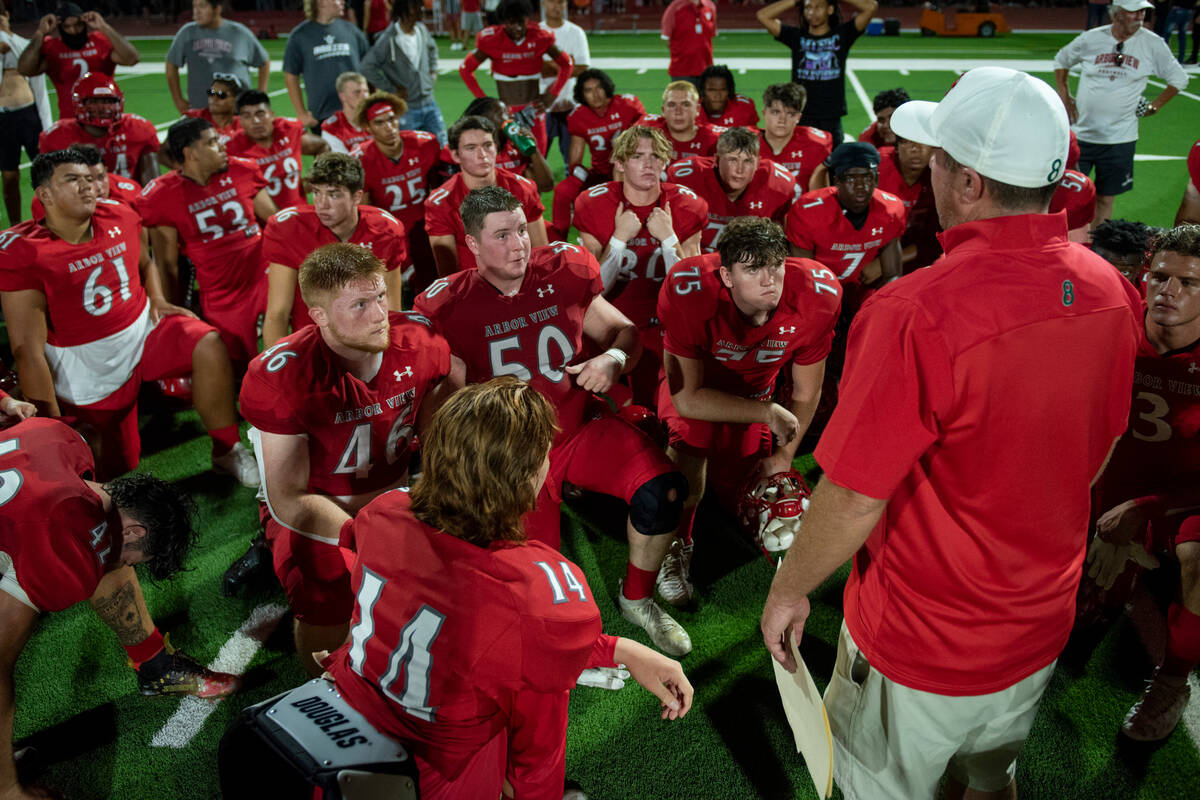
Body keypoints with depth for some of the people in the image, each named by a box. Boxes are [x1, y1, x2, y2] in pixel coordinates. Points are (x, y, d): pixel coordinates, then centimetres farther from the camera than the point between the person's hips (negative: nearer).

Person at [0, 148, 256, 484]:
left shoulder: (120, 217, -4)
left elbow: (145, 263, 21)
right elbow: (28, 348, -20)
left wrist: (158, 300, -2)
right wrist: (51, 424, -20)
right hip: (89, 371, -4)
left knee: (209, 346, -24)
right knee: (117, 467, 6)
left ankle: (226, 452, -12)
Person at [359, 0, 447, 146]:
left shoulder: (422, 30, 4)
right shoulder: (389, 39, -15)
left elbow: (432, 49, 27)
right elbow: (367, 67, -19)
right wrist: (391, 89, -15)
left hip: (429, 103, 6)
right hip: (406, 109, -6)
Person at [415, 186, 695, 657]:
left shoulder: (564, 273, -1)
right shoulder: (449, 308, -9)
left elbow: (624, 330, 9)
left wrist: (614, 357, -14)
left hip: (583, 424, 2)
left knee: (662, 490, -20)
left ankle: (637, 600, 7)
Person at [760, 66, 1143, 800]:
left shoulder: (917, 315, -34)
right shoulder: (1110, 291, -9)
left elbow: (854, 497, -26)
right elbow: (1102, 444, 6)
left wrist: (788, 590, -8)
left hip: (923, 641, -6)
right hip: (1043, 627, 6)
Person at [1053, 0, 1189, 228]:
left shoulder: (1153, 44, -2)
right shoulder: (1090, 39, -2)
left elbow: (1179, 78, 11)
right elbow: (1061, 60, 16)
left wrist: (1153, 107, 5)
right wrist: (1064, 96, 9)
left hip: (1119, 138, 0)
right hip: (1080, 134, 0)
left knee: (1105, 199, 6)